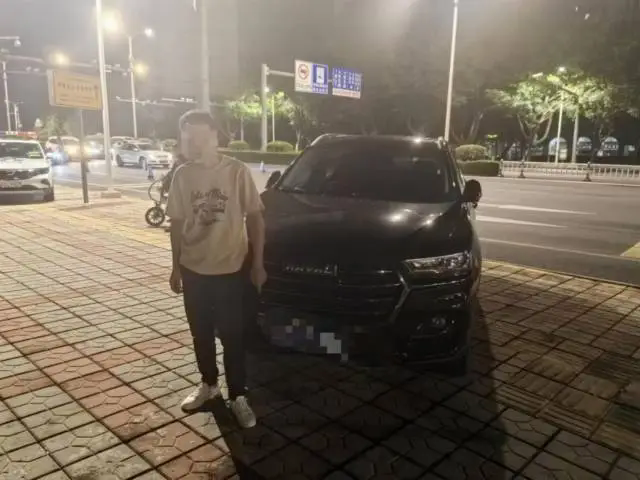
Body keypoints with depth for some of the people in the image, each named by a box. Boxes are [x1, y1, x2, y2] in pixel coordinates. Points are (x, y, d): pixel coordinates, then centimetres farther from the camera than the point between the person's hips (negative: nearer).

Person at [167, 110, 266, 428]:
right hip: (193, 270, 4)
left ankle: (238, 397, 20)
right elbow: (177, 223, 8)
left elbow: (254, 218, -5)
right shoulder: (182, 176, 1)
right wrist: (176, 267, 9)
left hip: (230, 269, -4)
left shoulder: (237, 171, -9)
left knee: (232, 336, 5)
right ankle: (208, 384, 37)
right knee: (201, 333, 16)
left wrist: (258, 264, -7)